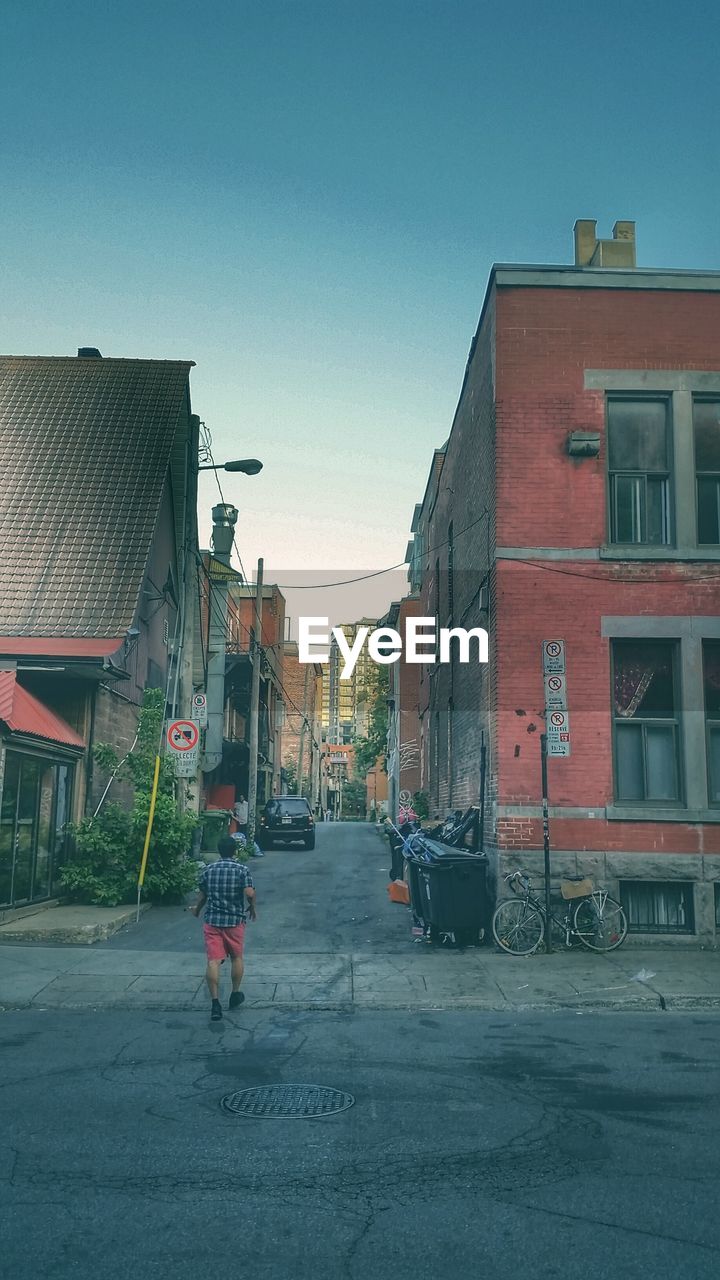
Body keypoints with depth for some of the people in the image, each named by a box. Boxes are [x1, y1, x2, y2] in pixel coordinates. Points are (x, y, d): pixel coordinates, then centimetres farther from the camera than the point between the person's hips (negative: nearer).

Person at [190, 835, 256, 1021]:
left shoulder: (208, 870, 3)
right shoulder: (242, 870, -6)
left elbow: (203, 895, 11)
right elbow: (249, 893, -17)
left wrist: (197, 910, 31)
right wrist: (252, 908, 2)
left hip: (212, 921, 1)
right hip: (235, 921, -1)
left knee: (213, 961, -3)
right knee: (236, 958, 19)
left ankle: (215, 1002, -11)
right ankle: (235, 994, 31)